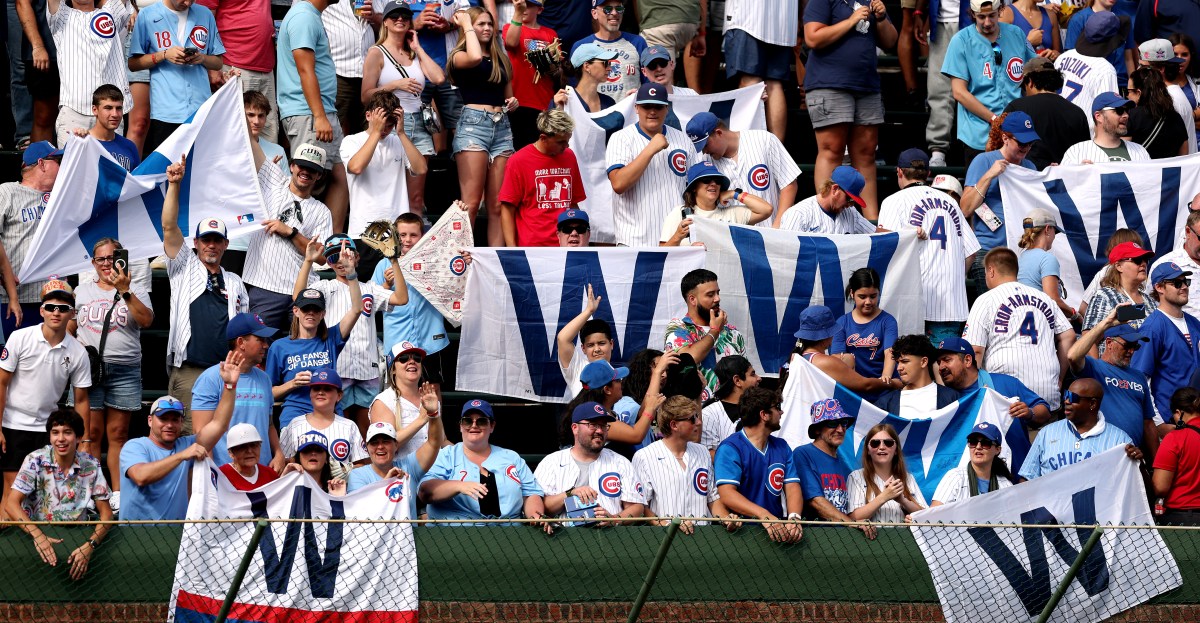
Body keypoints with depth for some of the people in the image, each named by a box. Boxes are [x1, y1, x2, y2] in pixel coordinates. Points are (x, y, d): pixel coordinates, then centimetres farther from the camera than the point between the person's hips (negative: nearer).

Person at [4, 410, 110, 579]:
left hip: (77, 538, 2)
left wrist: (90, 545, -20)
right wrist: (37, 535, -31)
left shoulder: (91, 465, 0)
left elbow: (106, 513, 1)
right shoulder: (35, 461, -6)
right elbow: (12, 504, -13)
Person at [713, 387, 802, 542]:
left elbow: (792, 487, 6)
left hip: (777, 528, 5)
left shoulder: (781, 447, 17)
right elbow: (727, 494, -17)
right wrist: (765, 516, -31)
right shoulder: (730, 448, -5)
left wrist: (794, 517, -16)